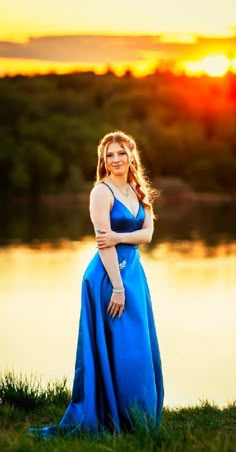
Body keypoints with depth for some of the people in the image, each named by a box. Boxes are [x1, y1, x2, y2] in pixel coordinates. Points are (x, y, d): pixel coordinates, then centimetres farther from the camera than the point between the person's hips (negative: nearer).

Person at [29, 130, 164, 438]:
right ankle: (111, 422, 3)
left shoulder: (138, 192, 12)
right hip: (109, 275, -8)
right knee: (116, 350, -5)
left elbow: (147, 234, 2)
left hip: (135, 272, 8)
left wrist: (118, 237, -17)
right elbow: (103, 243, -16)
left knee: (139, 349, 10)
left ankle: (139, 423, 18)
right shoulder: (102, 192, -10)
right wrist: (117, 287, -20)